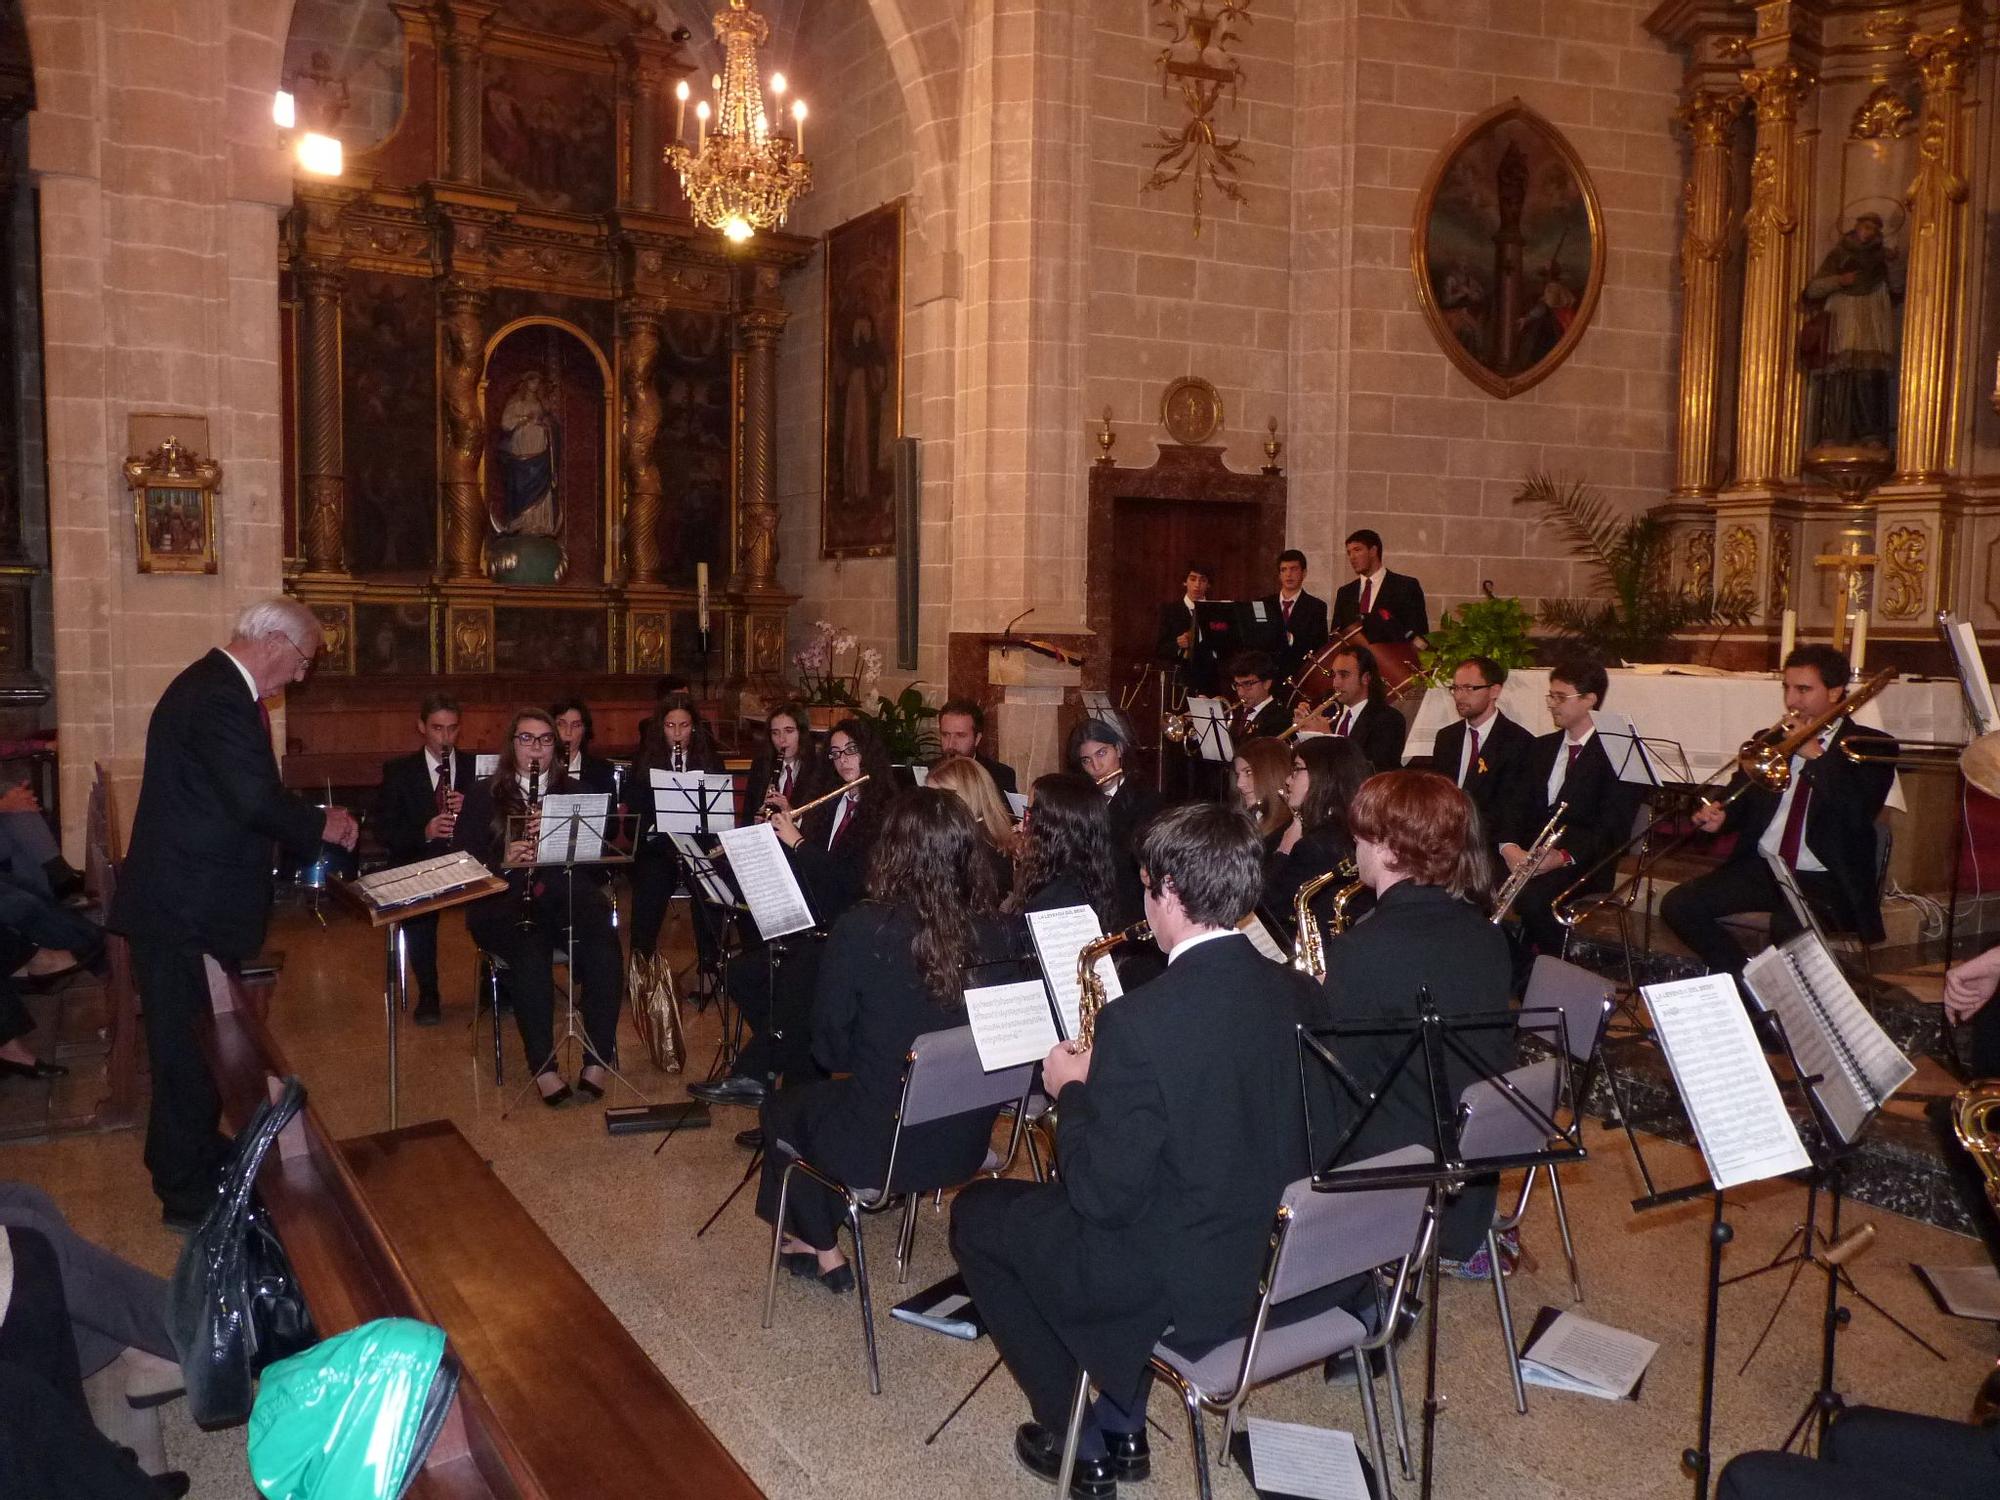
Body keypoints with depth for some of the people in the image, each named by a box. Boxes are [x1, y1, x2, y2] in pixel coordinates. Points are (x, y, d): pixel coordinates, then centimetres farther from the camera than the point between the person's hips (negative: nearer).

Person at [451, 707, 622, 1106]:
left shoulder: (575, 793, 18)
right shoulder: (482, 795, 14)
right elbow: (462, 856, 4)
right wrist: (504, 860, -14)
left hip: (569, 894, 2)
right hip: (505, 903, -1)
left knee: (602, 945, -30)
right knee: (531, 953, -35)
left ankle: (599, 1060, -24)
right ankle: (543, 1066, -29)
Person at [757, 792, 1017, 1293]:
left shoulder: (862, 929, -22)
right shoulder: (998, 934, -12)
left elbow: (829, 1048, -9)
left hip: (882, 1144, -4)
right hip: (967, 1143, 5)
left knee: (784, 1106, 27)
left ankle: (822, 1249, 35)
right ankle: (818, 1234, 44)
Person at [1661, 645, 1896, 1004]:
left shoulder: (1869, 747, 1)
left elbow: (1858, 813, -16)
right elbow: (1739, 798, 13)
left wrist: (1815, 755, -16)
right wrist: (1719, 817, -11)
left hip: (1825, 880, -5)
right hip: (1763, 866, 5)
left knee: (1788, 928, -36)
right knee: (1678, 905, -15)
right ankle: (1746, 978, 3)